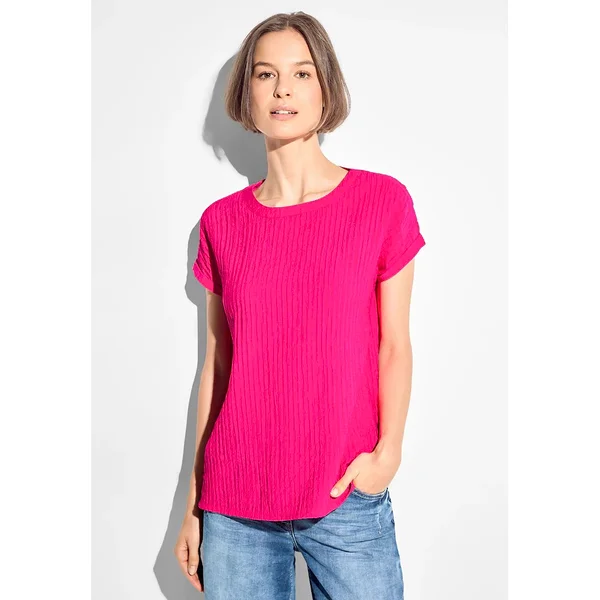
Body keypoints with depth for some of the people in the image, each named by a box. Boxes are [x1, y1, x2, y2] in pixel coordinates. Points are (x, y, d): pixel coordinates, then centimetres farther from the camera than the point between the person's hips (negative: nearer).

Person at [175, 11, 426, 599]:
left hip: (347, 504, -1)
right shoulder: (221, 222, 3)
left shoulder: (382, 201, -2)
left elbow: (394, 345, 0)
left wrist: (388, 450, -15)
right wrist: (194, 504, 8)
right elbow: (216, 364, 6)